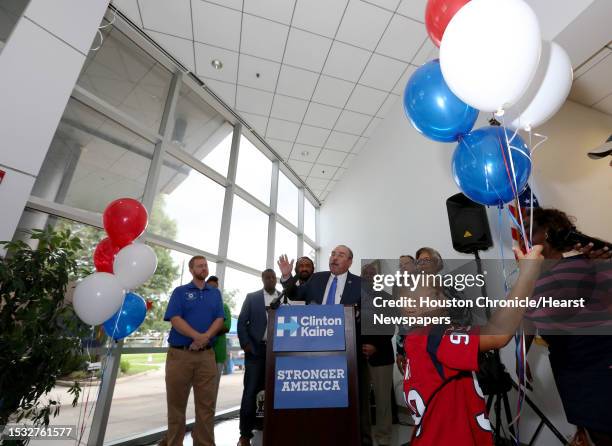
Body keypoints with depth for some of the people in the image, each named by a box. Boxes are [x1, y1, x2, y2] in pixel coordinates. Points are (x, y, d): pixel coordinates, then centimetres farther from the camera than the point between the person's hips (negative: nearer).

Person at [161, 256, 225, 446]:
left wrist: (205, 337, -14)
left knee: (206, 404, 6)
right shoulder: (180, 291, 4)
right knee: (176, 403, 9)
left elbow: (219, 319, 3)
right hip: (179, 354, -2)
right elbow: (175, 319, -9)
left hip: (207, 355, 2)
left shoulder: (215, 293, 12)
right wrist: (197, 336, -20)